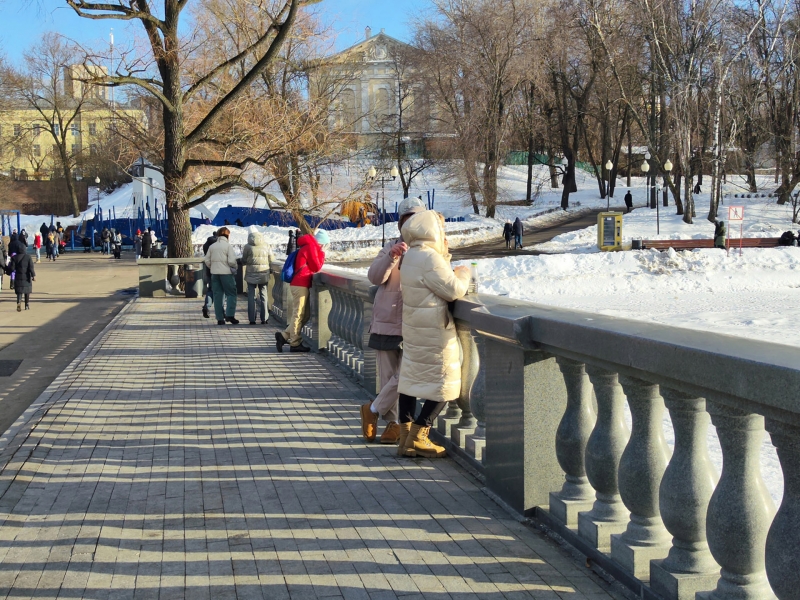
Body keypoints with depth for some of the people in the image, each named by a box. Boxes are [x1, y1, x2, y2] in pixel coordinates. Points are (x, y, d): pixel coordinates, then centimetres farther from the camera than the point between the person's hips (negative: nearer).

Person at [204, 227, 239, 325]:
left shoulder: (212, 246, 7)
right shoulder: (228, 246, -7)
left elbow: (207, 261, 7)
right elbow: (232, 261, -14)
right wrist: (234, 266, 6)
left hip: (214, 273, 4)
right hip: (226, 273, -4)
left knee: (217, 295, 7)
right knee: (231, 293, 4)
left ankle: (220, 318, 5)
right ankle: (230, 315, -9)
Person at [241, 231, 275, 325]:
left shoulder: (248, 247, -5)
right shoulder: (266, 246, 0)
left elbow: (243, 260, 1)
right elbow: (271, 259, 8)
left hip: (251, 275, -1)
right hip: (264, 275, 1)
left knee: (251, 296, 5)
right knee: (263, 295, 10)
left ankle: (252, 319, 3)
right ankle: (264, 319, 9)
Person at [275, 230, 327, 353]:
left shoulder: (307, 246, 21)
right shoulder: (311, 247, -10)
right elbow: (317, 267, -7)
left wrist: (319, 253, 14)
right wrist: (321, 253, 3)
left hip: (299, 284, 10)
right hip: (301, 285, -10)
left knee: (305, 315, 11)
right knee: (299, 314, -6)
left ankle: (284, 336, 9)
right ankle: (295, 344, -3)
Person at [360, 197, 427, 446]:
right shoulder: (390, 247, 10)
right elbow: (374, 277, -4)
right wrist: (392, 257, -20)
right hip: (386, 322, 2)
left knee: (405, 377, -9)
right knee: (388, 376, 5)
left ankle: (373, 410, 9)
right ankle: (392, 422, 17)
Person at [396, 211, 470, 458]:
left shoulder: (411, 256, 11)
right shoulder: (429, 257, -20)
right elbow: (453, 291, -20)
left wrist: (444, 255, 15)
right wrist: (463, 273, -2)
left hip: (413, 326, 10)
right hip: (433, 330, -10)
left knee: (411, 378, 12)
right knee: (444, 382, -1)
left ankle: (406, 437, 16)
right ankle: (417, 438, -2)